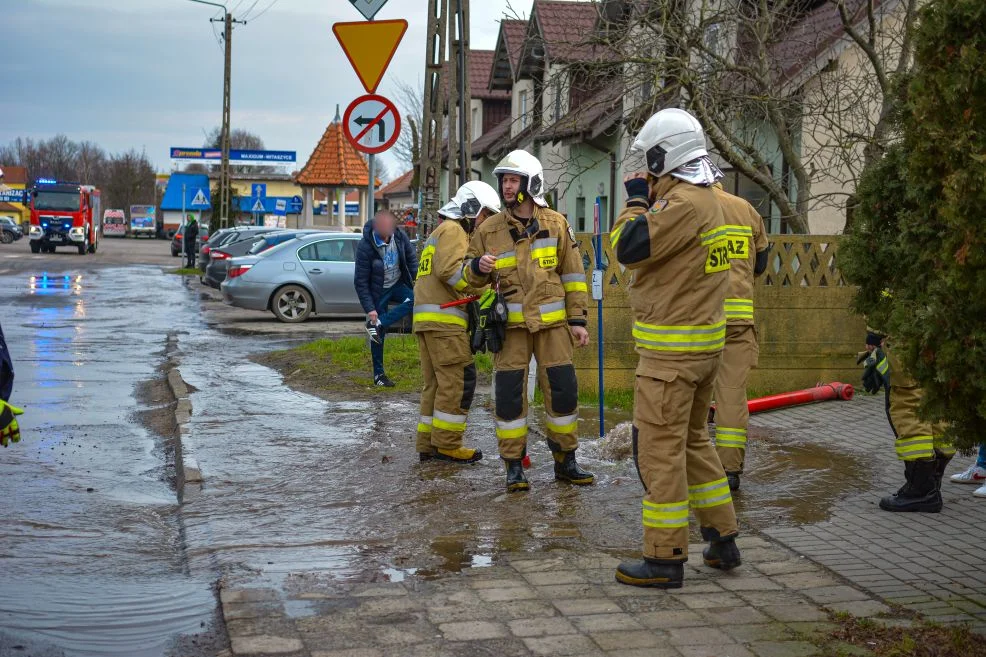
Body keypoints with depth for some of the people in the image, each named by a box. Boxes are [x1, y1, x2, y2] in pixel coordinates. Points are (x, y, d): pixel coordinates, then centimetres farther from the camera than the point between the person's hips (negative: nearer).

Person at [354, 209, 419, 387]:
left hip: (398, 285, 4)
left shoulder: (399, 237, -13)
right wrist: (369, 308, -21)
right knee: (379, 334, -2)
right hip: (378, 292, -4)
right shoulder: (365, 247, -25)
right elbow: (361, 281, -19)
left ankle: (377, 324, -18)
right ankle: (378, 374, 10)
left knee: (414, 300, -25)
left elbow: (412, 258, 3)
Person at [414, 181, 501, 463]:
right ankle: (447, 444, -8)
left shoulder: (440, 232, 28)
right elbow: (450, 270, -18)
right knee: (458, 380, -8)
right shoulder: (453, 230, -4)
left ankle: (428, 444, 11)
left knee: (436, 383, 10)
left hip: (425, 319, 10)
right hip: (444, 318, -10)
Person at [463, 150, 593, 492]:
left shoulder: (556, 224, 3)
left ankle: (565, 461, 16)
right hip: (510, 323, 0)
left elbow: (573, 275, 6)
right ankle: (513, 465, 10)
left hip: (551, 321, 0)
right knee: (509, 394, -2)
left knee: (563, 390, 2)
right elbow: (471, 276, 10)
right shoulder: (489, 228, 3)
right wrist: (478, 266, -14)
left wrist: (577, 319, 2)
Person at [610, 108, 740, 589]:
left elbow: (629, 248, -22)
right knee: (694, 441, 20)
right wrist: (649, 199, 10)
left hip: (672, 348, -10)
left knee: (660, 449, -4)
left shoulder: (685, 202, -18)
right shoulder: (705, 199, 14)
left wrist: (636, 201, -7)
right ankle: (722, 540, 26)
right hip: (705, 343, 10)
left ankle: (665, 559, 1)